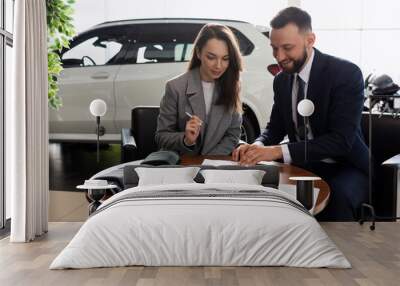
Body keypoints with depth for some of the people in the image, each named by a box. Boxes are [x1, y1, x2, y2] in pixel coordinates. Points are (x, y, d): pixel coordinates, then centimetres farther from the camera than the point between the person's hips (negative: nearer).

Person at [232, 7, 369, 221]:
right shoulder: (281, 80, 4)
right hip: (301, 165, 5)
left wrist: (278, 151, -31)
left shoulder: (346, 74, -15)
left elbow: (341, 140, -23)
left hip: (344, 167, -5)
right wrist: (258, 146, -12)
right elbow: (276, 127, 13)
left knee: (337, 196, -37)